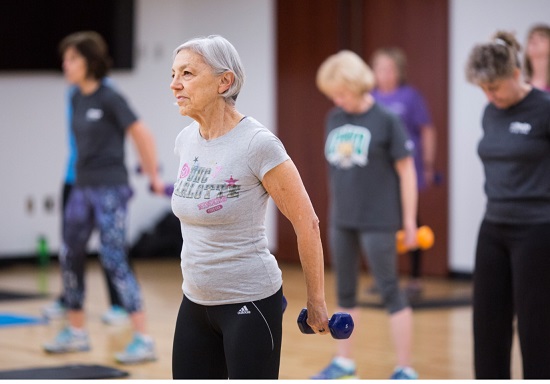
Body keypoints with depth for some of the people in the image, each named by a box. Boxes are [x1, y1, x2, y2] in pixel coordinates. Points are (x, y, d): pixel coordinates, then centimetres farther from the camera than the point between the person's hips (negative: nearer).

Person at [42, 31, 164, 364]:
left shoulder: (110, 99, -13)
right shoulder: (77, 99, 9)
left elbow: (142, 135, -11)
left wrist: (154, 177, -5)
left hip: (111, 190, -8)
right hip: (83, 188, 8)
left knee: (114, 261, -12)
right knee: (70, 258, 11)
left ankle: (144, 340, -8)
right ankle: (76, 333, 25)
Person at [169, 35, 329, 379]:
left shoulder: (257, 144, -17)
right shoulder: (186, 140, 4)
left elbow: (307, 224, -12)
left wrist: (316, 303, -6)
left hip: (249, 302, -7)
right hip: (196, 302, 7)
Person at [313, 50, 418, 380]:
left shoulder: (386, 120, -12)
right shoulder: (335, 119, 4)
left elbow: (406, 171, -8)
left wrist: (409, 220, -7)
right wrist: (335, 210, 13)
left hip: (378, 222, -6)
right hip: (341, 220, 6)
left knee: (390, 291, -1)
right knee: (345, 293, 14)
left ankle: (405, 369, 6)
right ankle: (344, 362, 27)